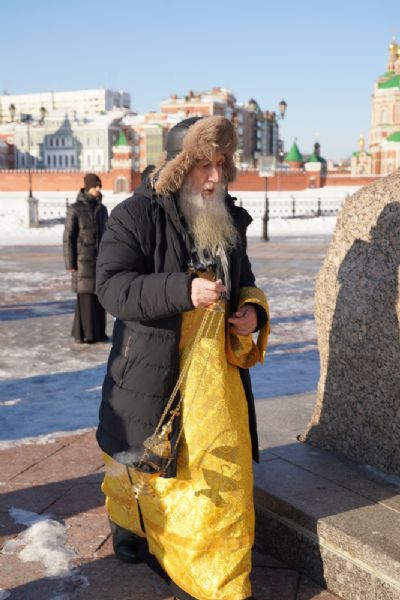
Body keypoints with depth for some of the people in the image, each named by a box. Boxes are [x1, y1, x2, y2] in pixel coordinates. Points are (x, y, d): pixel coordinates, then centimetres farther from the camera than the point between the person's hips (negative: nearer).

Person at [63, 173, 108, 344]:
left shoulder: (102, 209, 11)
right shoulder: (75, 209, -6)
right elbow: (68, 238, -7)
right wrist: (70, 263, -11)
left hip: (101, 259, 5)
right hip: (83, 260, -5)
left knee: (99, 296, 5)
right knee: (85, 296, -4)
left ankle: (98, 332, 14)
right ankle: (82, 334, 4)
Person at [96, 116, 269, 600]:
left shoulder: (228, 219, 8)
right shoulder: (135, 216, -9)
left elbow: (244, 283, 22)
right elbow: (111, 286, -19)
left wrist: (253, 311, -1)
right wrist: (182, 289, -32)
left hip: (217, 369, 4)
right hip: (153, 373, -4)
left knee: (224, 477, 5)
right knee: (143, 462, 13)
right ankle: (129, 522, 46)